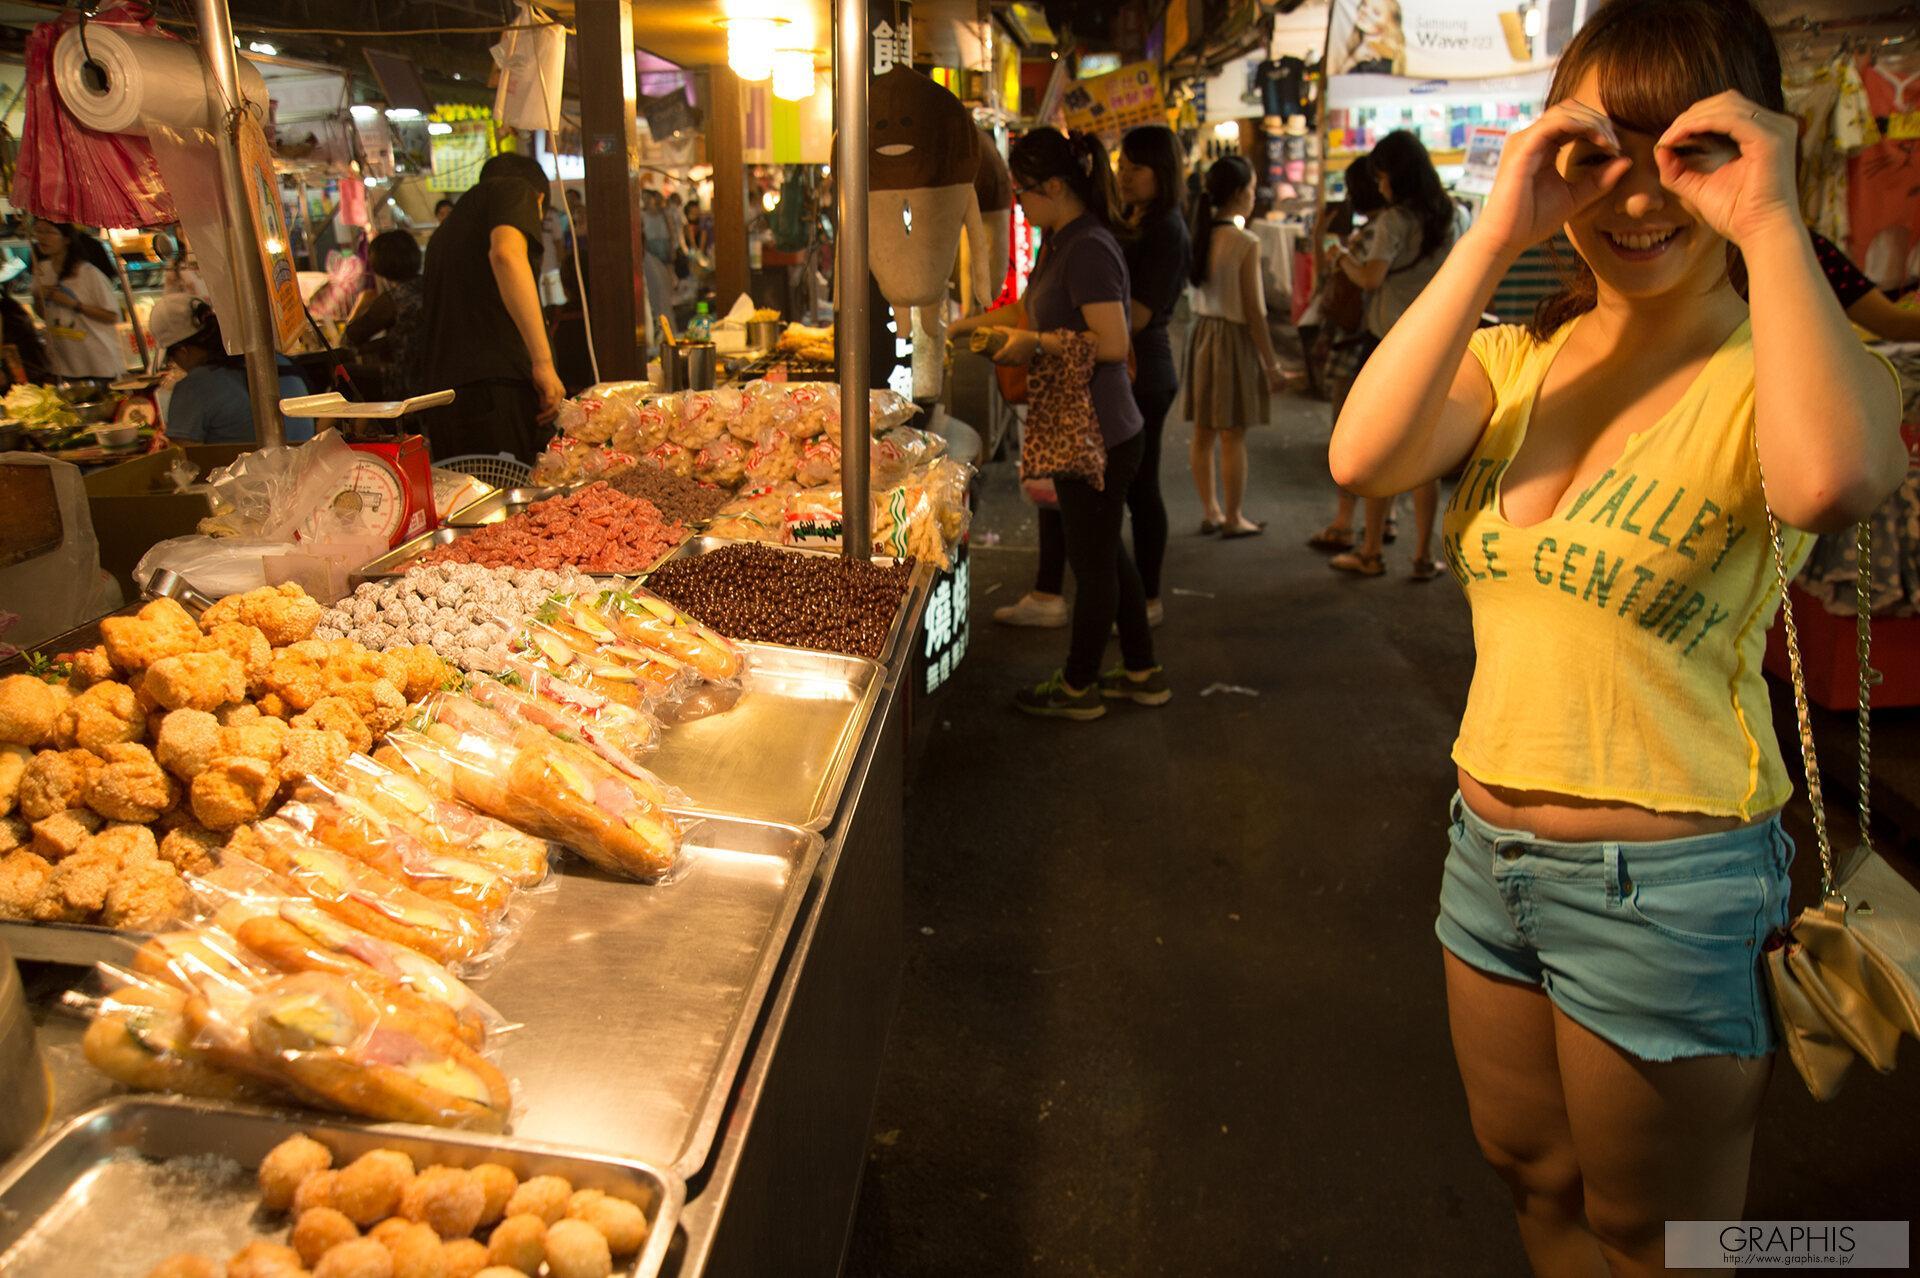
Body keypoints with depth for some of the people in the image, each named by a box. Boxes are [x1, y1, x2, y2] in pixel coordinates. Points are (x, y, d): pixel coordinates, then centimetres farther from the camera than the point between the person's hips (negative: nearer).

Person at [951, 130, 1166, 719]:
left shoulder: (1089, 249, -20)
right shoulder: (1059, 240, 12)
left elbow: (1112, 343, -28)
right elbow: (1035, 309, 27)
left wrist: (1035, 342, -18)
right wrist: (964, 326, 21)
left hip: (1099, 435, -10)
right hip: (1086, 431, 10)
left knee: (1092, 560, 5)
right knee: (1105, 552, 19)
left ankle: (1078, 687, 21)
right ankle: (1143, 673, 32)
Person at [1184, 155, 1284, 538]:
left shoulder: (1200, 235, 3)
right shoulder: (1245, 243, -15)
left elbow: (1197, 291, 6)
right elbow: (1253, 311, -15)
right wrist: (1271, 363, -9)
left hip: (1202, 333, 7)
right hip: (1233, 338, -7)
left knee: (1203, 432, 12)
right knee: (1233, 435, 1)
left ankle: (1210, 512, 23)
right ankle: (1233, 519, 10)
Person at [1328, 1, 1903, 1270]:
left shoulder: (1773, 367, -12)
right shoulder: (1517, 356, 4)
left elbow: (1831, 481, -37)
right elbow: (1363, 455, -16)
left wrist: (1771, 221, -25)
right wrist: (1498, 231, -18)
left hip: (1669, 879, -5)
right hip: (1491, 844, 5)